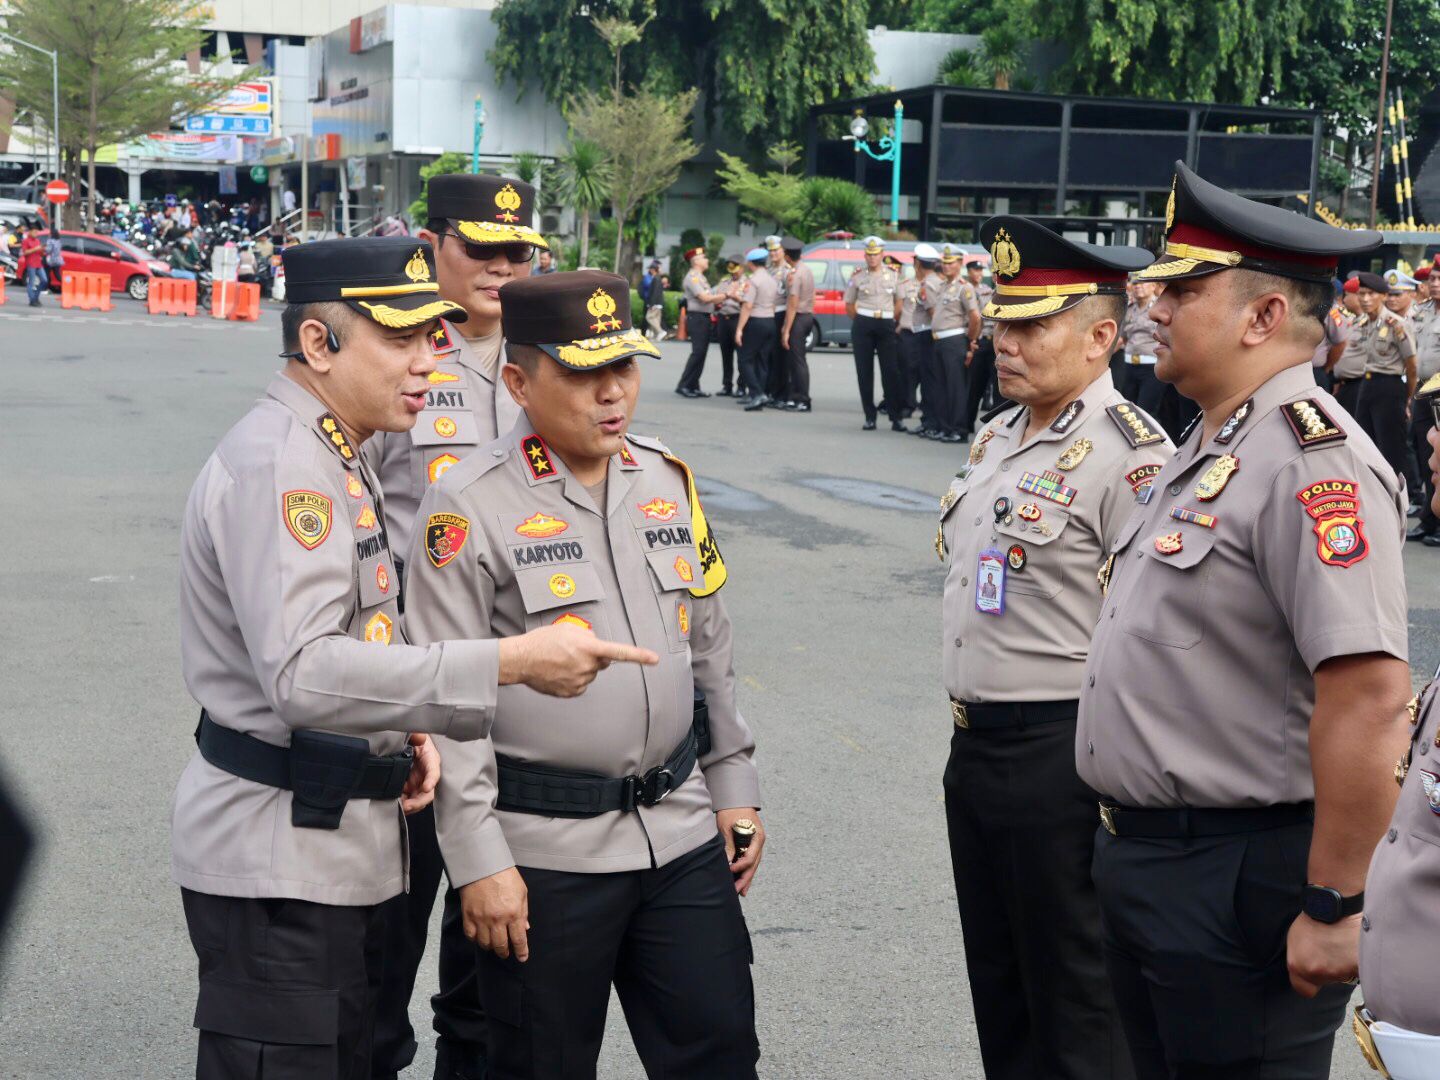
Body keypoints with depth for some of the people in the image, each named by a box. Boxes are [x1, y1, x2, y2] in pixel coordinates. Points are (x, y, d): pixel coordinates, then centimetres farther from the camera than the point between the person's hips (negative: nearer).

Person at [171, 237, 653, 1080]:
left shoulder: (336, 457, 14)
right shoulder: (277, 464, -19)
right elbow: (301, 675, -31)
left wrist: (403, 728, 3)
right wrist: (511, 662, -31)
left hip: (342, 846, 10)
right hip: (278, 860, -10)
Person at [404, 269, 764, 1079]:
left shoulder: (669, 482, 8)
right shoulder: (470, 507, -10)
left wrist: (734, 786, 15)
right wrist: (479, 860, -13)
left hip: (683, 833, 5)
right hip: (544, 853, -5)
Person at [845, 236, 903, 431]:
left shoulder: (892, 276, 8)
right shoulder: (858, 277, 5)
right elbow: (849, 305, 11)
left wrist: (893, 321, 5)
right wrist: (860, 321, 6)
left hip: (886, 325, 0)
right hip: (862, 325, 0)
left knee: (891, 372, -5)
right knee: (864, 372, 2)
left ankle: (895, 417, -3)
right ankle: (870, 416, 9)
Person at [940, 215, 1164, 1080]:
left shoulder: (1129, 456, -18)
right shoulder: (998, 435, 10)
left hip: (1059, 757, -9)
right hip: (975, 742, 9)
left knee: (1075, 1007, 5)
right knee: (998, 985, 20)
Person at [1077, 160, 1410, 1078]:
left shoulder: (1311, 460, -21)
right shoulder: (1207, 449, 12)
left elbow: (1370, 694, -27)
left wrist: (1333, 908, -24)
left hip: (1237, 886, -10)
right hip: (1143, 857, 10)